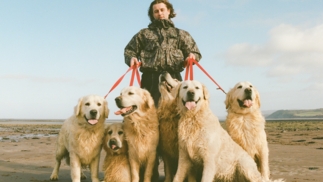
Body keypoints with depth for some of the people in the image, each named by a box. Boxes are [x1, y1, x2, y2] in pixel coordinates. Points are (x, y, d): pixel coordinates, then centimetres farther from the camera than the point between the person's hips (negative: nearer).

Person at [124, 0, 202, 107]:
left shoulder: (181, 34, 21)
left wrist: (192, 56, -7)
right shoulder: (144, 34, 19)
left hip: (174, 77, 1)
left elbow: (195, 52, 17)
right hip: (150, 78, 0)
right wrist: (132, 58, -5)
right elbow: (129, 50, 18)